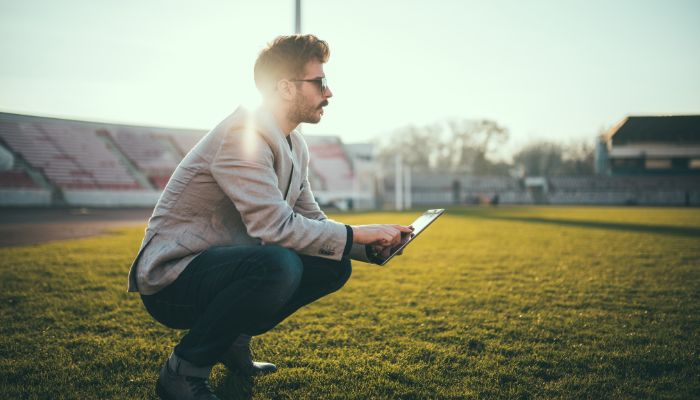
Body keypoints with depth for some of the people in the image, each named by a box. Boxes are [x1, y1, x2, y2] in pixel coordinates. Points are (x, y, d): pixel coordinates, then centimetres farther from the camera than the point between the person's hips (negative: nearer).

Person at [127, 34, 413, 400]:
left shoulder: (295, 145, 8)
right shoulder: (243, 134, -21)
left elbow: (312, 220, 11)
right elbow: (275, 227, -29)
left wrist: (374, 247, -4)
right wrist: (358, 234, -19)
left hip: (219, 266, 9)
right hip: (171, 278, -9)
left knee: (334, 267, 1)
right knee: (279, 265, -35)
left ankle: (234, 339, 12)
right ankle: (183, 370, -13)